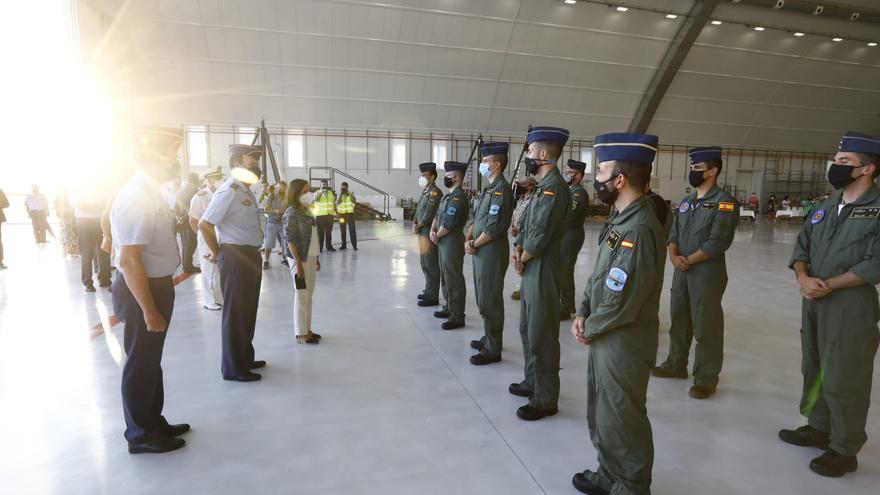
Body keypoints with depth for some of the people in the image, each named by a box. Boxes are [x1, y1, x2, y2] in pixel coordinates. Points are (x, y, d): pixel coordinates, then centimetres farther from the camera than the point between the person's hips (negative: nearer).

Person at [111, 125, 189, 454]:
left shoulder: (149, 194, 7)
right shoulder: (136, 199, -23)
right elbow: (129, 261, -26)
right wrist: (149, 310, -25)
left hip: (156, 285, 10)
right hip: (141, 290, -10)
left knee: (151, 360, 21)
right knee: (141, 363, 6)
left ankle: (153, 423, 37)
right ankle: (141, 435, 24)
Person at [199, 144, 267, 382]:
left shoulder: (246, 191, 13)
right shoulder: (229, 190, -16)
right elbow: (204, 224, -20)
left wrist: (255, 260, 19)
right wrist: (217, 254, -8)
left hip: (250, 256, 9)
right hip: (235, 258, -9)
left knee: (248, 310, 19)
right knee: (236, 313, 1)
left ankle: (245, 358, 35)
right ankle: (233, 368, 15)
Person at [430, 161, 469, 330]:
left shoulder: (458, 197, -17)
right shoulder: (448, 195, 14)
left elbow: (448, 224, -21)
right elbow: (438, 215, 17)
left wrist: (437, 236, -7)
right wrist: (432, 231, 0)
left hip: (453, 243, -10)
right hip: (443, 242, 10)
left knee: (454, 279, -4)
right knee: (445, 276, 18)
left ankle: (457, 317, 3)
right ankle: (449, 308, 31)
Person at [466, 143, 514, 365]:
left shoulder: (501, 189, -15)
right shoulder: (488, 188, 15)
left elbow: (494, 227, -21)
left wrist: (475, 244, -11)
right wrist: (468, 239, 4)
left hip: (492, 250, -10)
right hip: (480, 250, 10)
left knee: (489, 300, -3)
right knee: (483, 297, 18)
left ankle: (493, 349, 7)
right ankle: (489, 338, 32)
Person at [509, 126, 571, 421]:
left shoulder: (554, 187, -18)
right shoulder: (542, 186, 14)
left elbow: (540, 236, -22)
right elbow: (526, 225, 16)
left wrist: (522, 258, -7)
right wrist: (517, 252, 0)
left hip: (543, 270, -10)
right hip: (530, 268, 10)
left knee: (541, 335, -1)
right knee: (528, 329, 20)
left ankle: (545, 400, 12)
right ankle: (532, 382, 36)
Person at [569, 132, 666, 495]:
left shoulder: (639, 230, -26)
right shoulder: (621, 218, 6)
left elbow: (621, 303, -26)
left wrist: (589, 329, -11)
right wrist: (582, 314, 1)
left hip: (623, 343, -9)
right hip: (603, 336, 10)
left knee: (621, 419, 9)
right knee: (601, 412, 23)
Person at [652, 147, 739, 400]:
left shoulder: (724, 202, -10)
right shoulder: (686, 202, 14)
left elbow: (718, 242, -17)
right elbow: (674, 234, 11)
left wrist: (688, 260, -14)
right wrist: (674, 256, -7)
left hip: (707, 273, -7)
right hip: (681, 272, 7)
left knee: (706, 327, 1)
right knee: (678, 320, 17)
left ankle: (706, 378, 14)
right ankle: (676, 365, 33)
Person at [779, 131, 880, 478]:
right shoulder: (826, 207, 11)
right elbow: (801, 247, 9)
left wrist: (828, 285, -17)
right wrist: (803, 278, -9)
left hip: (852, 307, -7)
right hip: (813, 302, 7)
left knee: (844, 381, 2)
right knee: (815, 370, 17)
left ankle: (845, 450, 17)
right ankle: (819, 428, 34)